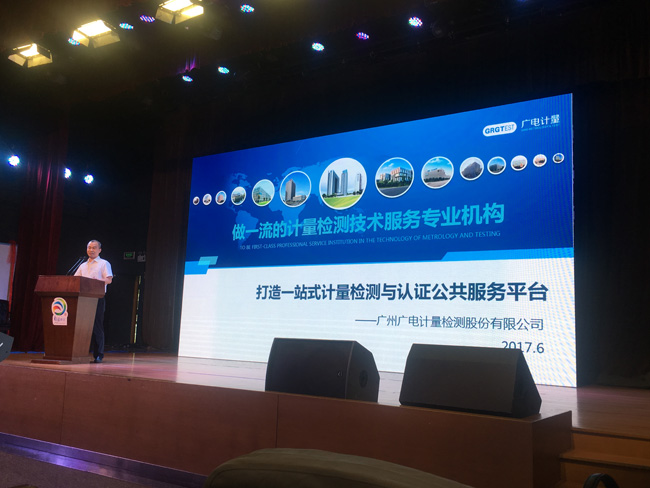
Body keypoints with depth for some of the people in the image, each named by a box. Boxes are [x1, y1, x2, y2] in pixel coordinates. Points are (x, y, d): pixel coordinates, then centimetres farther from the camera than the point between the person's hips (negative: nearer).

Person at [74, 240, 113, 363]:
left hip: (97, 298, -5)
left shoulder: (104, 263, 5)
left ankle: (98, 355, -5)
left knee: (97, 326, -7)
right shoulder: (83, 266, 23)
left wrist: (96, 281, -24)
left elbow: (109, 280, -7)